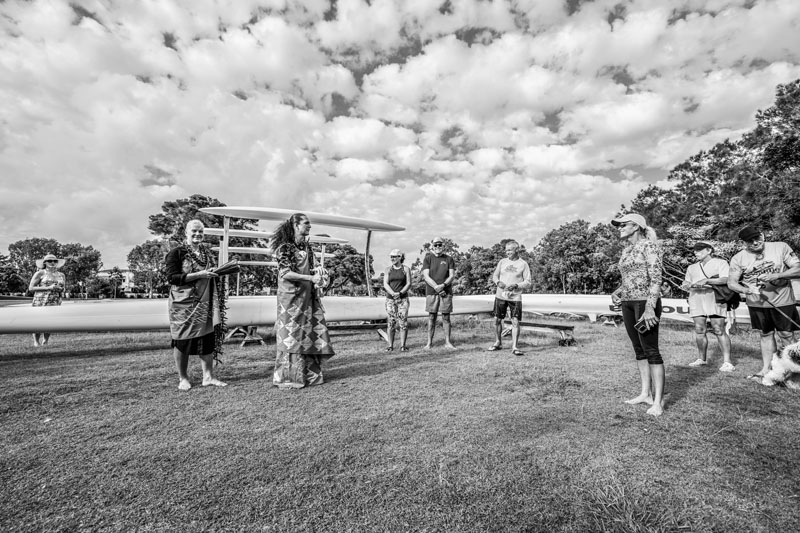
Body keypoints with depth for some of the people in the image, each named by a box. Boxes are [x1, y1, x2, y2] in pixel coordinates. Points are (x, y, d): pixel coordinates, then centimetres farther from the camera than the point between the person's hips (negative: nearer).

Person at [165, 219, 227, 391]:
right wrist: (198, 275, -20)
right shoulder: (177, 252, -5)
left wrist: (216, 273, 5)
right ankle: (182, 378, 20)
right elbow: (172, 277, -13)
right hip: (184, 303, -5)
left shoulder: (207, 252, 13)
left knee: (208, 337, 4)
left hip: (206, 303, 5)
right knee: (183, 339, 4)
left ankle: (208, 376, 14)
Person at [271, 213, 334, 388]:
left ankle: (309, 373, 19)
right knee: (291, 334, -1)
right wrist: (311, 278, -23)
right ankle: (289, 377, 12)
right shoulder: (285, 247, -9)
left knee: (310, 332, 8)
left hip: (307, 295, 7)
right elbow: (285, 273, -18)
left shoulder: (306, 247, 13)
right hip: (291, 296, -7)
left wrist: (318, 272, 1)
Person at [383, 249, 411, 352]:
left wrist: (400, 293, -17)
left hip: (403, 298, -1)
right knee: (390, 322, 0)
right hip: (390, 298, 1)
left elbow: (409, 284, -1)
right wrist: (393, 293, -18)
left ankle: (403, 345, 4)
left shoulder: (406, 269, 4)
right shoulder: (388, 269, 7)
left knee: (403, 321, -4)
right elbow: (385, 284, -1)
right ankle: (390, 345, 8)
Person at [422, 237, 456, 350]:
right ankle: (429, 342, 10)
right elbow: (426, 276, -4)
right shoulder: (428, 258, 4)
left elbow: (452, 276, 1)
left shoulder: (448, 259, 8)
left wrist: (443, 285, -17)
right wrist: (436, 287, -16)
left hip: (446, 292, 1)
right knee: (431, 318, 2)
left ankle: (448, 342, 12)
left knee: (446, 317, 4)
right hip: (431, 292, -1)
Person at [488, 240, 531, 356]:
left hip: (515, 297, -3)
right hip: (500, 295, 3)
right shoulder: (502, 262, 8)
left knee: (515, 321, -7)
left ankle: (514, 347, 1)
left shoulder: (523, 264, 1)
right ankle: (498, 343, 25)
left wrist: (516, 285, -17)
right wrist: (498, 282, -8)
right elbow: (494, 276, 13)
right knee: (497, 319, 8)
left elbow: (528, 282, -1)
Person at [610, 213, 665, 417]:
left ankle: (658, 400, 3)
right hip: (628, 303, 8)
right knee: (639, 349, 12)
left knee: (651, 350, -5)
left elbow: (656, 278, -15)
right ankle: (645, 393, 21)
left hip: (645, 302, -8)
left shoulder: (648, 245, -8)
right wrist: (617, 292, 6)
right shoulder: (626, 250, 15)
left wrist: (650, 307, -22)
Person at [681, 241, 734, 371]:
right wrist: (686, 285, -3)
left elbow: (725, 279, -6)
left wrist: (706, 280, -17)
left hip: (714, 298, -4)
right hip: (696, 300, 4)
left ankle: (727, 362, -6)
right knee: (699, 330, 2)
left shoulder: (720, 262, 9)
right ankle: (702, 359, 10)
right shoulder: (692, 267, 23)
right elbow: (687, 283, 20)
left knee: (719, 330, -8)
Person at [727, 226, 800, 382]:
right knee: (766, 335, 13)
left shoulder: (781, 247, -5)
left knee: (786, 335, 3)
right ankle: (765, 369, 20)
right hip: (757, 303, 1)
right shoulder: (738, 258, -5)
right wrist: (746, 290, -24)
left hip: (782, 301, -1)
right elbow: (731, 282, -5)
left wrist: (776, 276, -22)